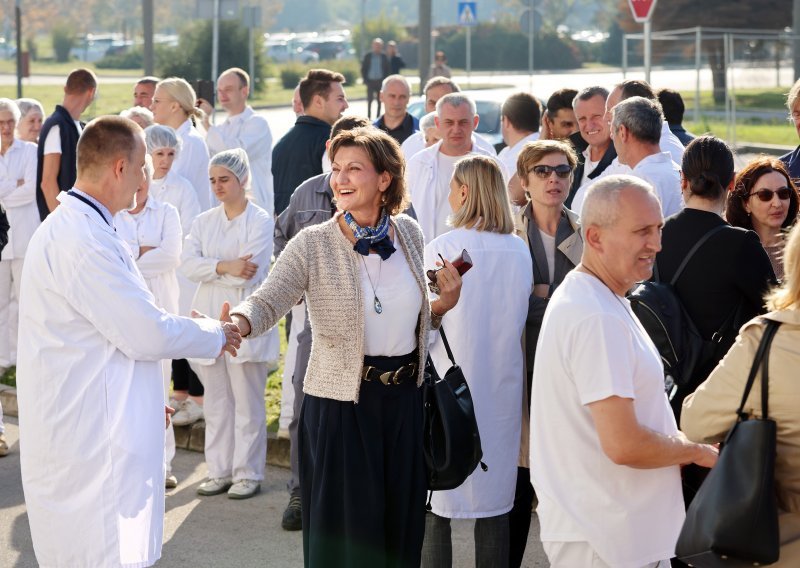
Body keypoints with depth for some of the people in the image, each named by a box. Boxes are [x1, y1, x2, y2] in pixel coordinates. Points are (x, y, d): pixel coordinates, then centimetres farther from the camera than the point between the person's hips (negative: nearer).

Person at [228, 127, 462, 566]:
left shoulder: (408, 234, 3)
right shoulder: (313, 244, -10)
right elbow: (266, 302, -20)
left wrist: (443, 304, -4)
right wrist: (234, 324, -41)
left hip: (403, 398, 4)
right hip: (341, 403, -4)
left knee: (401, 523, 14)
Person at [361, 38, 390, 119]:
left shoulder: (384, 57, 1)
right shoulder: (367, 56, 3)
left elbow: (388, 70, 4)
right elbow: (363, 69, 5)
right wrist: (365, 80, -3)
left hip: (380, 81, 0)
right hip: (370, 81, 0)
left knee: (379, 101, 3)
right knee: (369, 100, 1)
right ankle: (368, 117, 7)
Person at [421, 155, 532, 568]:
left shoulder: (440, 249, -12)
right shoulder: (519, 251, 2)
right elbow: (520, 319, 11)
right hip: (501, 387, 4)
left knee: (436, 504, 4)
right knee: (494, 503, 10)